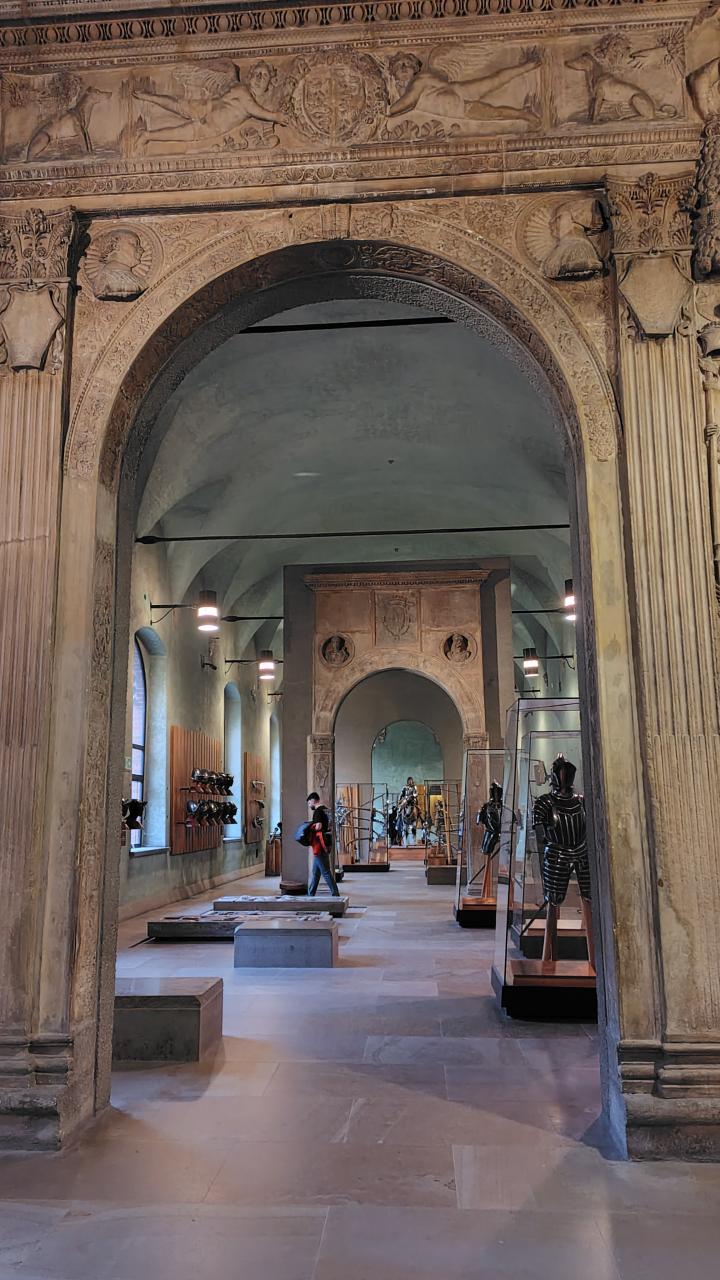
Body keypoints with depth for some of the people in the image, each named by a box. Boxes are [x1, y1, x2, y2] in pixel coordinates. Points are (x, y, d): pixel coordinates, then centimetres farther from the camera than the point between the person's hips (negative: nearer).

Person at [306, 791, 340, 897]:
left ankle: (335, 894, -7)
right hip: (326, 844, 10)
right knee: (315, 872, 15)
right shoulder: (325, 810, 15)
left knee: (325, 872, -6)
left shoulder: (317, 811, -13)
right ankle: (310, 894, 21)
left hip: (319, 845, -10)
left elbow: (318, 827, -24)